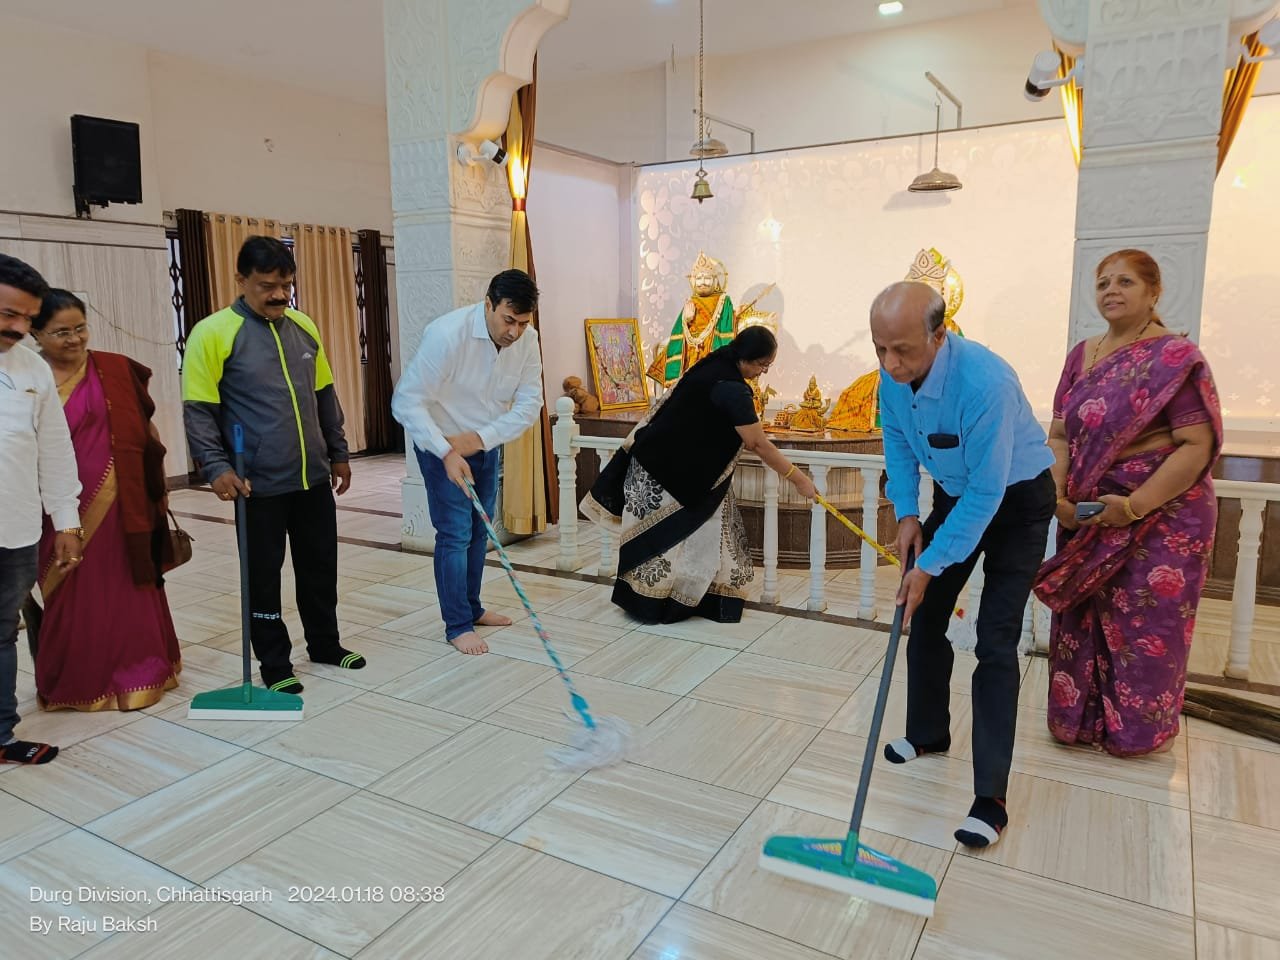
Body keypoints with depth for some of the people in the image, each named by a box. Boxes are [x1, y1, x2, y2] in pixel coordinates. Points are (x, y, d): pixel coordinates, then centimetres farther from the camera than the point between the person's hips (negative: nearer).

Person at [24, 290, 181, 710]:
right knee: (71, 595, 9)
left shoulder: (117, 370, 2)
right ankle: (76, 681, 25)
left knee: (128, 590, 10)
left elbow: (145, 431, 6)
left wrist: (157, 486, 5)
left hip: (122, 503, 1)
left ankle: (136, 672, 25)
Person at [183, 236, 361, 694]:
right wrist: (217, 467, -18)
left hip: (313, 477, 5)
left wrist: (338, 453, 16)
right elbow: (199, 411, -8)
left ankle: (325, 644, 33)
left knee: (320, 566, 16)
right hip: (258, 484, -5)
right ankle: (275, 663, 22)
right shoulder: (214, 333, -9)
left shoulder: (304, 327, 8)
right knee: (263, 576, 7)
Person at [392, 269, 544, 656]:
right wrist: (447, 453, -35)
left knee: (480, 529, 14)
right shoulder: (447, 334, -29)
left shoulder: (527, 339, -14)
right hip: (441, 444, -6)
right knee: (455, 533, -5)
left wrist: (481, 438, -23)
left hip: (485, 443, 6)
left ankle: (472, 608, 30)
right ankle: (457, 625, 7)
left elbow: (529, 405, -12)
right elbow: (407, 401, -28)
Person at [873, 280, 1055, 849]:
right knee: (925, 617, 10)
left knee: (996, 642, -12)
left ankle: (990, 800, -5)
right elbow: (897, 441, 4)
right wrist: (907, 514, -6)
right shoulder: (893, 374, -15)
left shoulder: (985, 382, -37)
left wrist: (930, 566, -28)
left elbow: (986, 493, -32)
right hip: (954, 495, 7)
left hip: (1015, 502, -6)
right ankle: (927, 735, 32)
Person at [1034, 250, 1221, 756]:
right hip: (1088, 516, 5)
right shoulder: (1081, 356, 7)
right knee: (1084, 617, 12)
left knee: (1145, 624, 5)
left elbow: (1197, 446, -16)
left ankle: (1139, 727, 25)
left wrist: (1135, 505, -22)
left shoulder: (1177, 358, -11)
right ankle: (1081, 717, 29)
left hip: (1162, 515, -5)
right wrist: (1056, 494, -10)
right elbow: (1060, 434, 5)